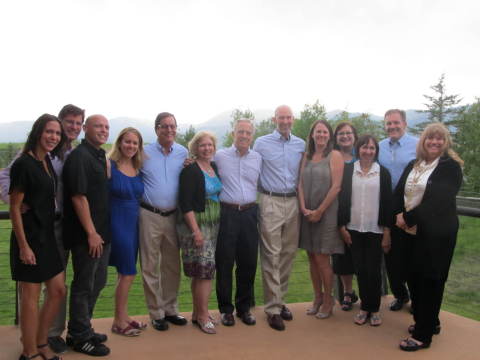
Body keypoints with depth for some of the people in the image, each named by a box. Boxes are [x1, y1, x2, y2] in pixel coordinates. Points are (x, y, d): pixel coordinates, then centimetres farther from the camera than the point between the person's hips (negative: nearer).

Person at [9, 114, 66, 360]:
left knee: (58, 291, 13)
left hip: (47, 235, 8)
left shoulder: (47, 162, 9)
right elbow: (15, 207, -15)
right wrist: (23, 245, -17)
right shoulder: (23, 164, -15)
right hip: (29, 237, -8)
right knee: (31, 296, 3)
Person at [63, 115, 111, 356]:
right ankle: (79, 337, 18)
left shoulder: (101, 157, 13)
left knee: (97, 282, 18)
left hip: (102, 232, 9)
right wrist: (91, 232, -19)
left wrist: (103, 231, 15)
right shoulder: (79, 157, -15)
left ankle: (82, 329, 33)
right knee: (83, 286, 3)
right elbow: (78, 196, -20)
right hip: (86, 234, -9)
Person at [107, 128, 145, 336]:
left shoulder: (138, 168, 8)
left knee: (125, 272, 14)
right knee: (128, 272, -4)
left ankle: (123, 317, 27)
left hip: (133, 223, 6)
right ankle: (119, 322, 11)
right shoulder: (110, 166, -11)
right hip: (117, 223, -6)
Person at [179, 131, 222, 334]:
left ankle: (197, 313, 22)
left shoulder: (215, 167, 12)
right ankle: (203, 316, 6)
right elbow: (185, 203, -14)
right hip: (198, 224, -7)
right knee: (205, 270, -6)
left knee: (201, 272, 12)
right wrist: (195, 230, -18)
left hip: (215, 225, 7)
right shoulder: (190, 170, -9)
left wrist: (221, 225, 13)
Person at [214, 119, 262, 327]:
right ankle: (226, 309, 18)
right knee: (224, 262, 3)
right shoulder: (219, 156, 3)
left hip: (249, 214, 3)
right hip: (226, 213, -2)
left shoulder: (258, 159, 10)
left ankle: (244, 307, 24)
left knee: (248, 262, 8)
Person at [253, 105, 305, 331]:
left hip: (293, 202, 4)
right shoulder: (261, 143, 1)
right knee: (271, 256, -4)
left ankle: (280, 300, 22)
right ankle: (272, 308, 3)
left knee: (288, 253, 8)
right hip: (270, 202, -4)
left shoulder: (301, 145, 10)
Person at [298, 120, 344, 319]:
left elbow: (336, 186, -11)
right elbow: (300, 183, 6)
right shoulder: (306, 156, 11)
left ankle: (328, 301, 16)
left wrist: (319, 211, -11)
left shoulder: (335, 155, -5)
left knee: (322, 259, -1)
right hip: (307, 213, 5)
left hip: (326, 213, -5)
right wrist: (304, 208, -7)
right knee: (312, 258, 10)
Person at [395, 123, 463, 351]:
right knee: (414, 277, 11)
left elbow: (437, 201, -17)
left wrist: (409, 217, -15)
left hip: (437, 233, -6)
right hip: (413, 231, 6)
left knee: (430, 280, 1)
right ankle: (429, 322, 31)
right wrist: (400, 215, -10)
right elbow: (399, 192, 8)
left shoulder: (451, 167, -8)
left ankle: (423, 335, 11)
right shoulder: (413, 165, 12)